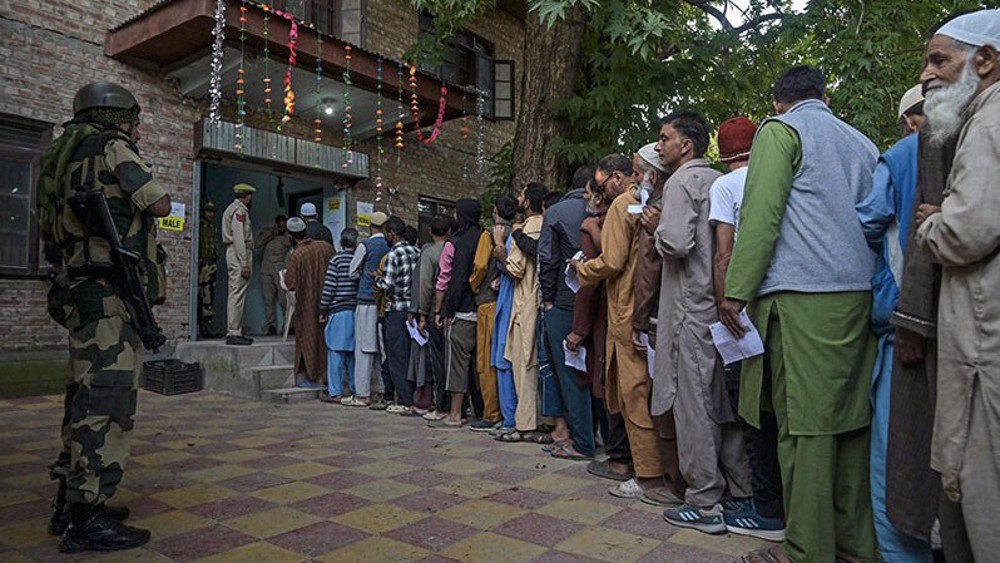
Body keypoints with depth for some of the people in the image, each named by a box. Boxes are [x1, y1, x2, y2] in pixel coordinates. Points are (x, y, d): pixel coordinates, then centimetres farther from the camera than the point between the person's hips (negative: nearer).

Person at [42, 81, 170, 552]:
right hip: (107, 295, -10)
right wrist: (139, 196, 11)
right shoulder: (112, 148, -5)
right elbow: (160, 205, -9)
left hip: (82, 293, 10)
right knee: (107, 403, -10)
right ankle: (86, 519, -7)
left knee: (87, 399, 14)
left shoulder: (69, 155, 22)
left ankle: (71, 502, 22)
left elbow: (48, 229, 26)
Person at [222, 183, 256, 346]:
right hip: (239, 254, -11)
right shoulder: (239, 210, -9)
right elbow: (239, 238, -18)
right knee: (238, 294, -11)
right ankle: (234, 333, -12)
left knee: (235, 294, 12)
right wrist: (245, 264, -21)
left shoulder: (231, 209, 22)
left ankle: (233, 332, 16)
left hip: (233, 253, 11)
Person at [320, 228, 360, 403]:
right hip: (357, 310, 4)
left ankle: (335, 393, 2)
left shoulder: (336, 260, -5)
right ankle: (356, 390, 15)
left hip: (339, 311, -4)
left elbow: (328, 288, -7)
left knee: (336, 352, 1)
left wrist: (322, 310, 1)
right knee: (354, 352, 10)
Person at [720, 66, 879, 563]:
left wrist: (736, 292, -9)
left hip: (803, 297, -7)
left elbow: (760, 216, -9)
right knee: (852, 421, 10)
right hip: (861, 296, 7)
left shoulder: (781, 130, 3)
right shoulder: (862, 142, 23)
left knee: (804, 423, -5)